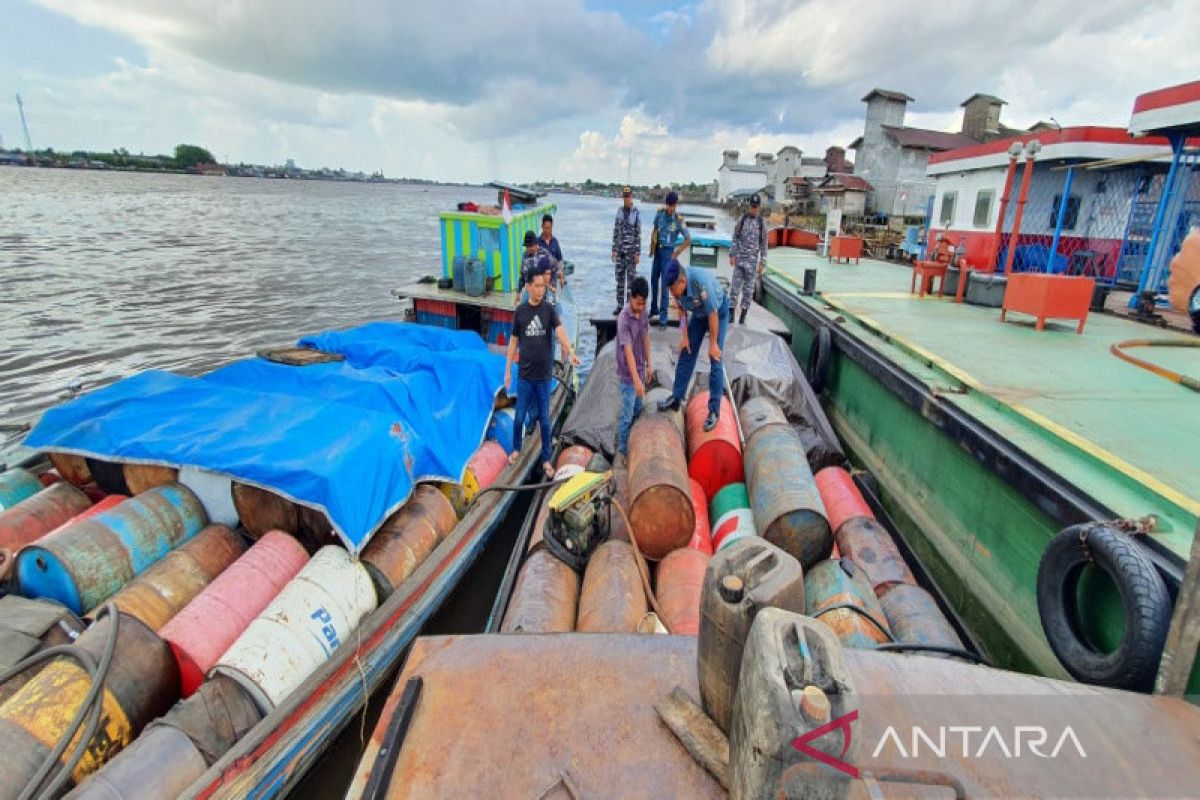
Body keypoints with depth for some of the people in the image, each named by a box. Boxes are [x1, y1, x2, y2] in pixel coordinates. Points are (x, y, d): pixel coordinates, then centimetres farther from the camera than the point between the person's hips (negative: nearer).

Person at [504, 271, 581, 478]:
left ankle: (546, 459, 20)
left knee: (544, 419, 9)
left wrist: (571, 352, -37)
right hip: (525, 374, 0)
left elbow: (560, 332, -19)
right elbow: (513, 342, 5)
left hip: (544, 374, 0)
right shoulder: (520, 311, -1)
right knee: (520, 416, 11)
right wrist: (507, 370, 4)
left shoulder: (549, 309, -3)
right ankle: (516, 449, 35)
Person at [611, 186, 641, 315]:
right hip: (620, 249, 4)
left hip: (631, 250, -4)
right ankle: (620, 305, 14)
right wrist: (614, 249, 7)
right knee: (619, 278, 7)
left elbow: (638, 233, -6)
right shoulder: (619, 211, 8)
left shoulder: (636, 212, -5)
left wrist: (638, 253, -10)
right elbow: (615, 231, 10)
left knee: (631, 277, -1)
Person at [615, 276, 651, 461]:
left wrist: (648, 365, 14)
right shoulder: (624, 320, -25)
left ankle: (631, 442, 38)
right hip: (628, 375, -7)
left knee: (637, 410, 20)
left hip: (640, 370, 7)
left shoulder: (643, 312, -2)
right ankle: (623, 451, 20)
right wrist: (636, 380, -34)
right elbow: (628, 351, -30)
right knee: (627, 415, 4)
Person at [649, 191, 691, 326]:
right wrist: (652, 247, 7)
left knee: (665, 283, -9)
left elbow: (688, 239, -9)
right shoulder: (660, 212, -1)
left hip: (668, 251, -6)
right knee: (654, 279, 14)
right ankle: (654, 309, 31)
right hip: (657, 249, 6)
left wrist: (676, 253, -11)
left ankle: (663, 315, -7)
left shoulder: (678, 220, -14)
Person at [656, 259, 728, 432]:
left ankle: (714, 410, -2)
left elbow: (713, 314, -30)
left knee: (716, 360, -8)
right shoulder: (677, 285, -22)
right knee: (686, 353, 6)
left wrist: (713, 343, -22)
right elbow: (683, 310, -4)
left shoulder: (701, 281, -40)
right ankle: (676, 398, 16)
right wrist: (684, 336, -5)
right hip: (698, 313, 6)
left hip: (718, 311, -6)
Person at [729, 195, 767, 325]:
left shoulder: (762, 223, -1)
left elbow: (764, 245, 1)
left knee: (749, 287, 4)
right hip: (739, 258, 0)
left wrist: (762, 264, -3)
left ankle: (743, 315, 11)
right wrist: (732, 255, -5)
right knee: (735, 285, -2)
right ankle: (731, 312, 3)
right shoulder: (741, 219, 1)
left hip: (752, 260, 0)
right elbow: (735, 238, 4)